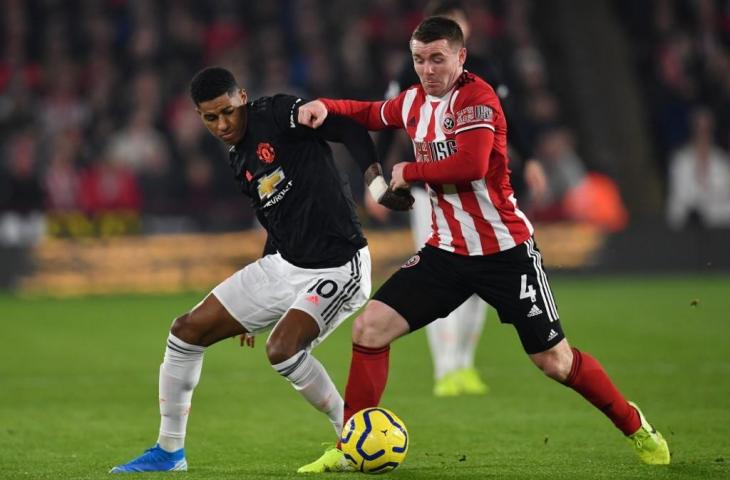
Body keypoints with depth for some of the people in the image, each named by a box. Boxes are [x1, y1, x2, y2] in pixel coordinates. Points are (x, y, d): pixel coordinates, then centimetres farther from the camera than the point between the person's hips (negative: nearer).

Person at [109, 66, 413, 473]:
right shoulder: (240, 163, 12)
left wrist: (378, 184, -37)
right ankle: (170, 451, 16)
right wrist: (256, 300, 26)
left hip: (336, 268, -9)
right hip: (283, 266, 9)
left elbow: (351, 129, -22)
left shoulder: (278, 114, -13)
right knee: (188, 330, 4)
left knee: (282, 349, -29)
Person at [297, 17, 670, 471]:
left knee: (554, 360, 0)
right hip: (448, 250, 6)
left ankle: (637, 428, 23)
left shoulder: (477, 97, -16)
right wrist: (326, 105, 6)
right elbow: (371, 114, 26)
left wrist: (409, 171, -15)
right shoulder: (414, 101, 6)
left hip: (506, 250, -6)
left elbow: (471, 165, -29)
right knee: (369, 327, -8)